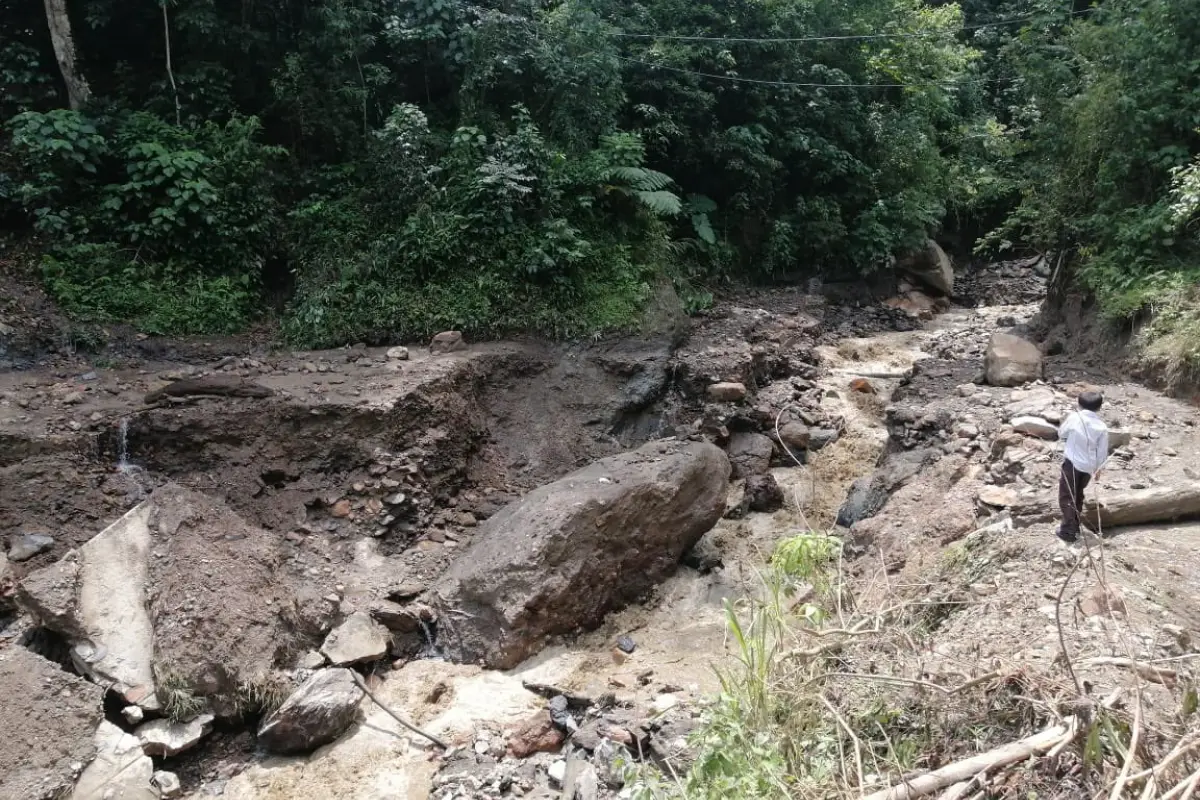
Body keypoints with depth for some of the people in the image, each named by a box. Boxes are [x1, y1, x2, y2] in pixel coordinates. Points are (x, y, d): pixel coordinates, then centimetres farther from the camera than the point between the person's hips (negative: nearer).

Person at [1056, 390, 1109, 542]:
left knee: (1066, 496, 2)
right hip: (1089, 466, 4)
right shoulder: (1102, 426, -5)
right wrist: (1097, 468, 15)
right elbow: (1102, 452, 1)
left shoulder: (1074, 417, -11)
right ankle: (1075, 527, 29)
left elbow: (1061, 434, 4)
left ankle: (1069, 530, -6)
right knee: (1078, 495, 21)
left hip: (1072, 462, -4)